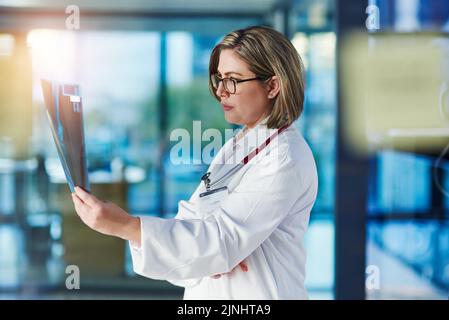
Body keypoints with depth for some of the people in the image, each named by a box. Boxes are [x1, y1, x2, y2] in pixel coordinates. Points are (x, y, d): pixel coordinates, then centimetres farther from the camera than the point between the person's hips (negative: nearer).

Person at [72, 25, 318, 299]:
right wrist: (212, 251, -20)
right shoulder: (235, 145, 8)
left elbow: (223, 239, -26)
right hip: (209, 291, 7)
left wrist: (125, 226, -33)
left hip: (257, 294, -7)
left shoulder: (286, 159, -19)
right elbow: (191, 218, 3)